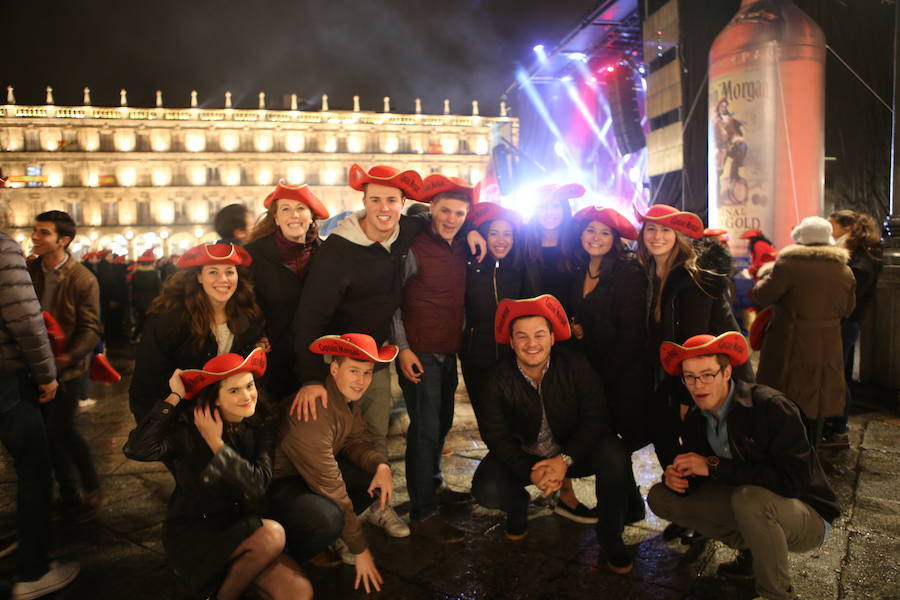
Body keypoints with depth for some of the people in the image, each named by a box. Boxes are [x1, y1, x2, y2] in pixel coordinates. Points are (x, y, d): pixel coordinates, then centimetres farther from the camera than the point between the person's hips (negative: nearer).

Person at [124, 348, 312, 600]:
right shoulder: (189, 428, -12)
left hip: (240, 529, 4)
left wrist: (217, 444, -17)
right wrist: (174, 397, -22)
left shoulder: (261, 429, -1)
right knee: (272, 534, -30)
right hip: (192, 535, -4)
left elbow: (259, 483, -15)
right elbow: (135, 449, -29)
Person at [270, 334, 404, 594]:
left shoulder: (348, 395, -6)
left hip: (315, 471, 8)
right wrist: (360, 550, -20)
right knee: (327, 520, -35)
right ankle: (290, 555, -6)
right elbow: (330, 487, -28)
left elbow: (356, 440, 4)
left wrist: (381, 466, -20)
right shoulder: (315, 412, -32)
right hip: (279, 483, -8)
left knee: (379, 471, -7)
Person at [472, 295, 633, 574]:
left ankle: (611, 535, -3)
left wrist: (565, 459, -30)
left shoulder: (575, 365, -16)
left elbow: (595, 418, -17)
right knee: (486, 491, -26)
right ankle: (518, 506, 14)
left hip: (573, 452, 0)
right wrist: (529, 471, -26)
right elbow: (494, 433, -12)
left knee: (613, 456, -30)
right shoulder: (500, 378, -13)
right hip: (523, 456, 1)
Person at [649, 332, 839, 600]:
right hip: (746, 504, 6)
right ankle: (752, 549, 6)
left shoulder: (772, 407, -24)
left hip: (807, 516, -6)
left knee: (750, 497, -39)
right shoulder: (695, 417, -5)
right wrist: (675, 475, -19)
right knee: (660, 497, -5)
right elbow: (694, 471, 6)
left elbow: (792, 480, -31)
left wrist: (714, 466, -30)